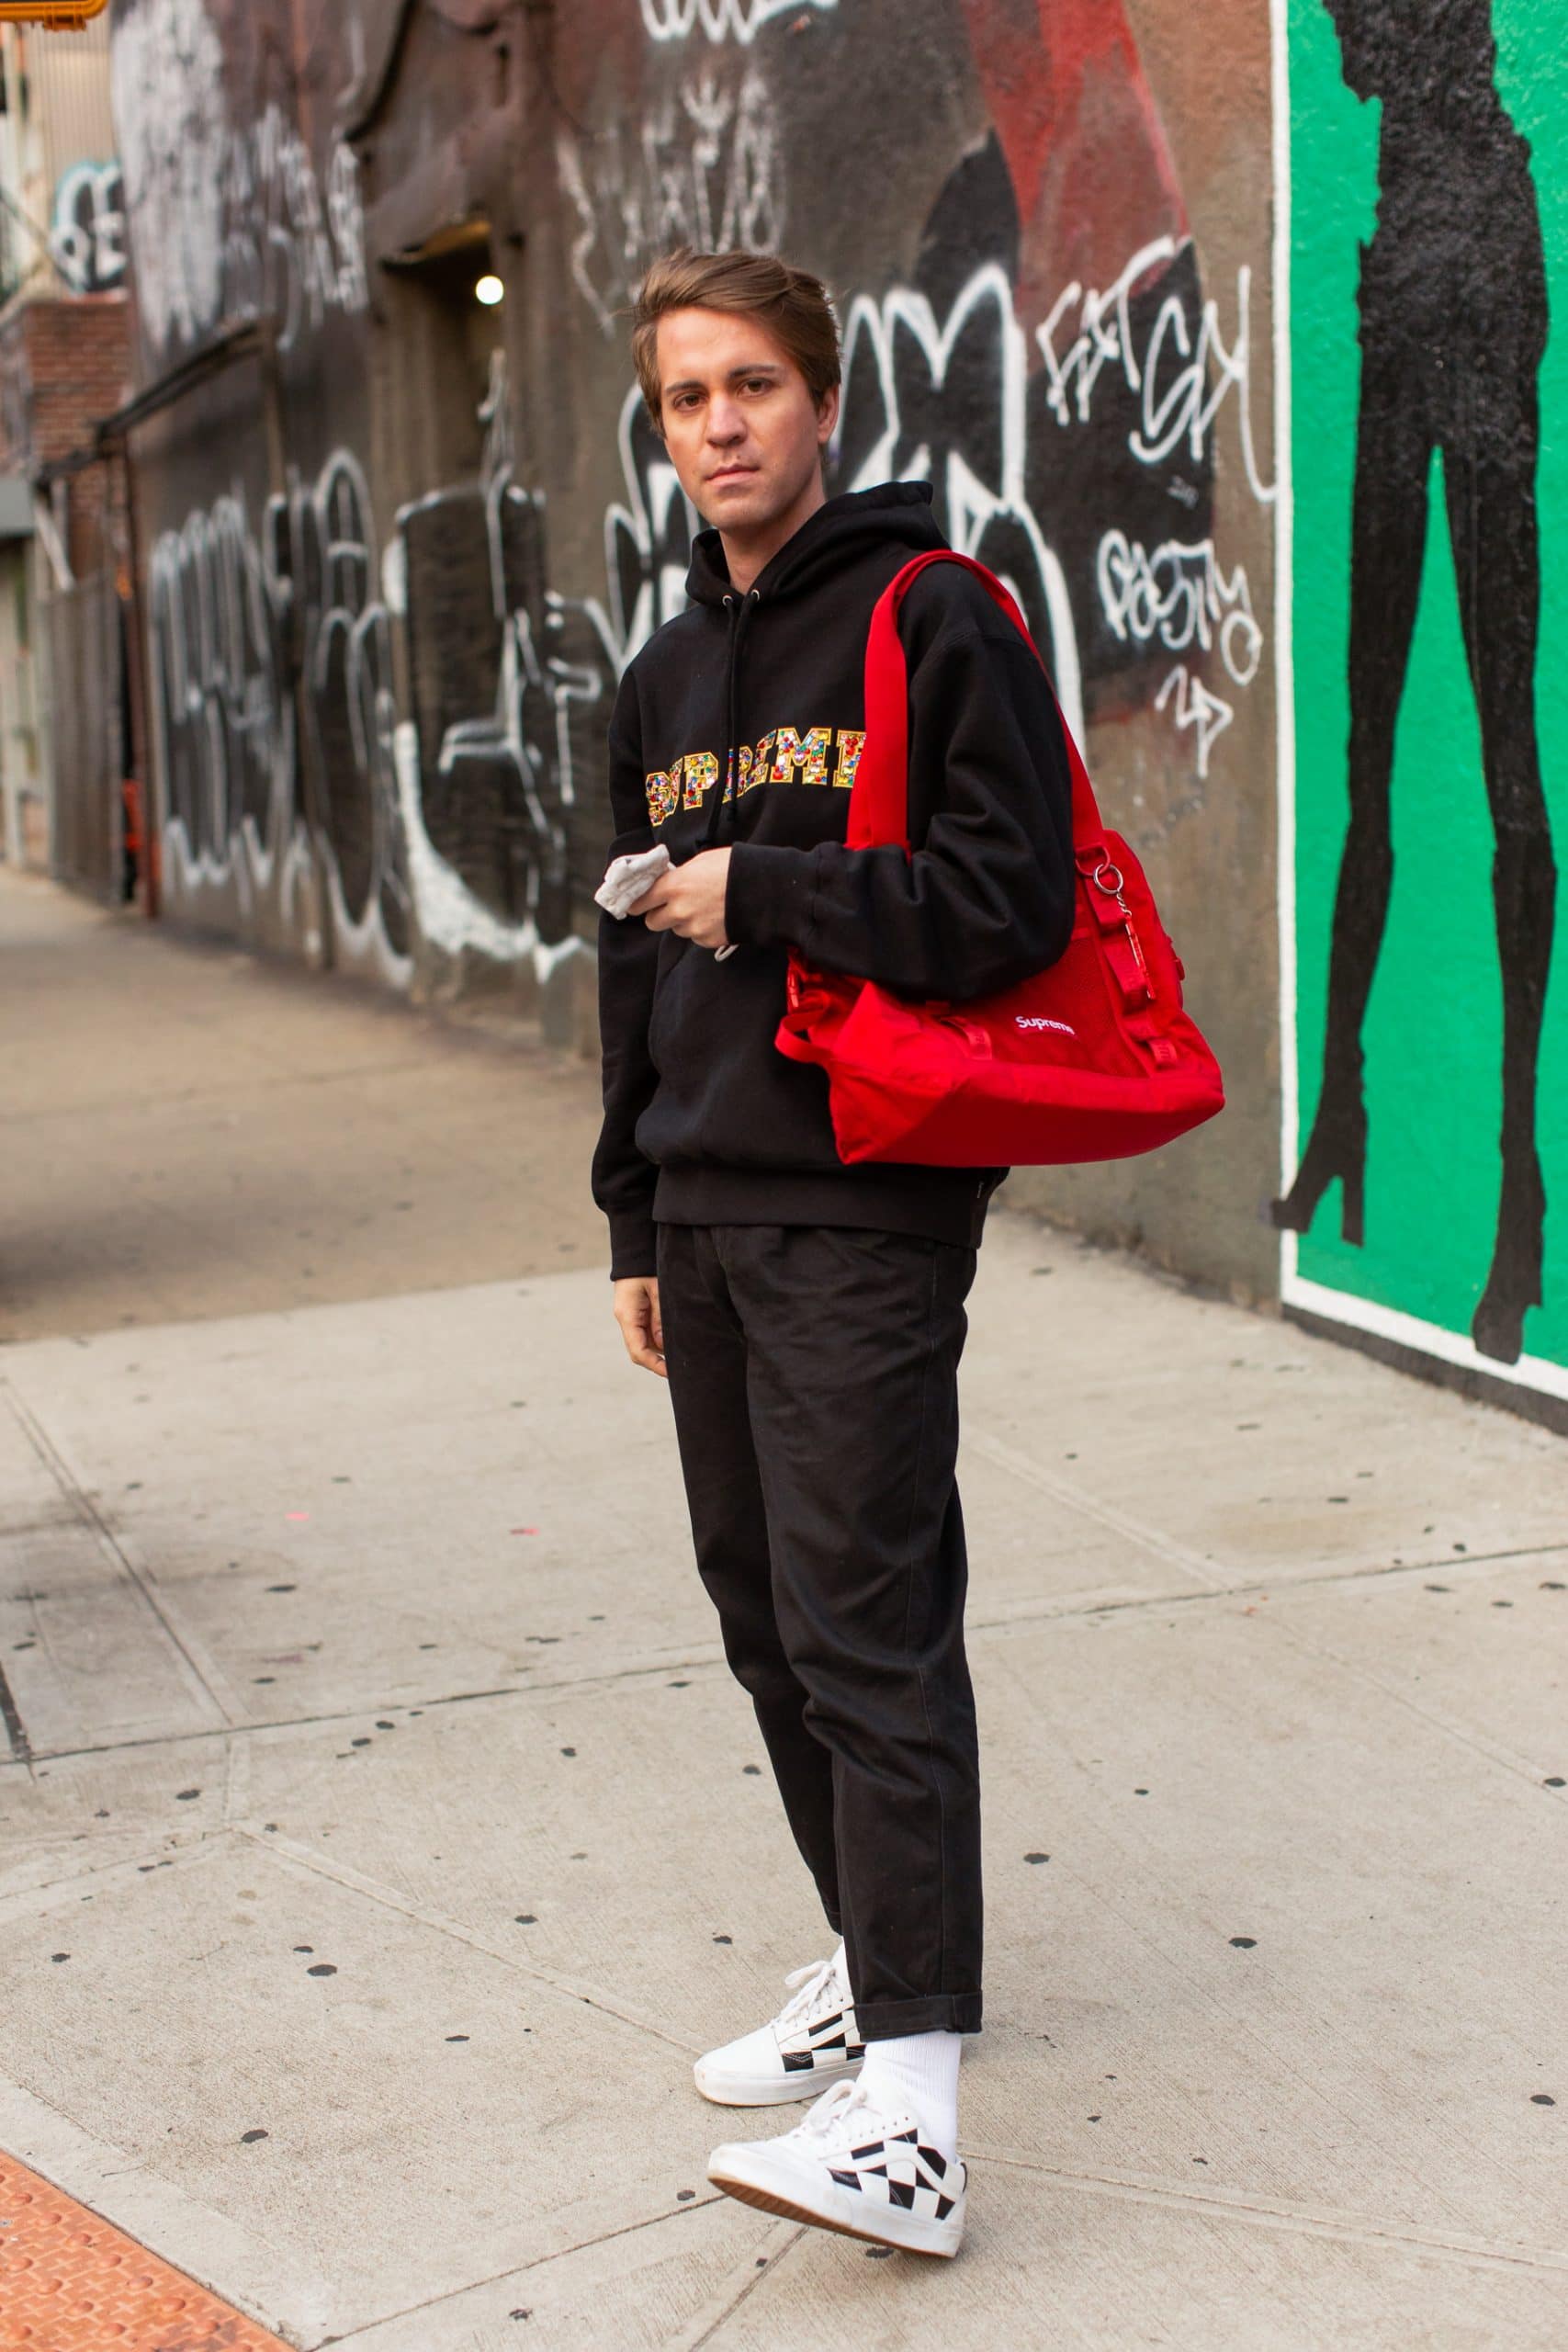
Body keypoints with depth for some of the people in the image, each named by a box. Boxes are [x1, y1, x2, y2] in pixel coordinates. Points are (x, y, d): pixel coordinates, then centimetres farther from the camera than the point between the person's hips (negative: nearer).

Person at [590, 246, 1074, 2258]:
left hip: (865, 1209, -8)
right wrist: (636, 1217, 19)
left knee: (863, 1624, -12)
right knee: (763, 1614, 13)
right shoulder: (665, 681, 17)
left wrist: (763, 894, -13)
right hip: (708, 1212, 8)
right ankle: (873, 1959, 29)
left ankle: (908, 2106, -12)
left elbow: (1012, 902, -15)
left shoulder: (935, 622, -6)